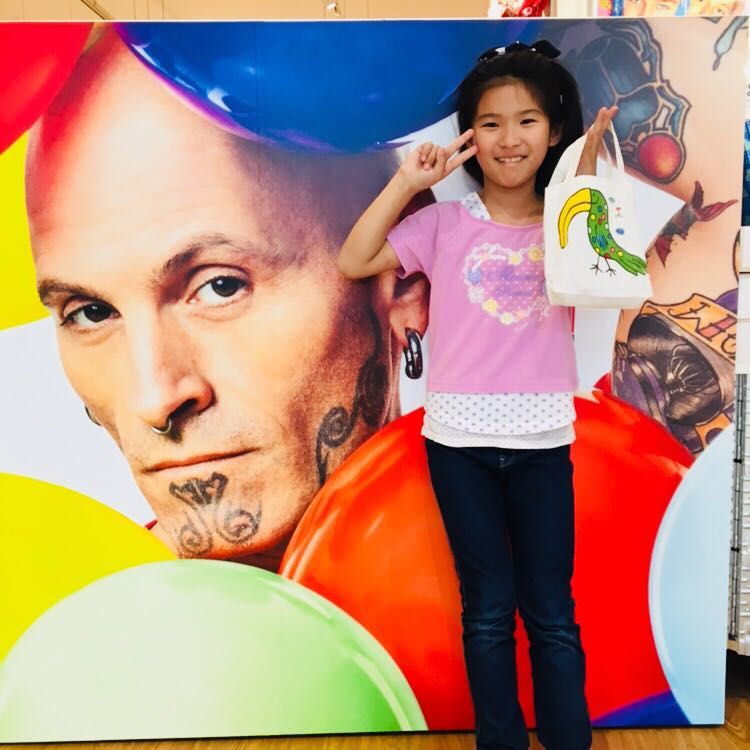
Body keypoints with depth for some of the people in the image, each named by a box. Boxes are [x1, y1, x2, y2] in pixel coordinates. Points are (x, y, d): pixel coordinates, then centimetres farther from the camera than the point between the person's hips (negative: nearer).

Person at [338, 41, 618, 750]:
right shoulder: (445, 222, 2)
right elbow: (354, 261, -4)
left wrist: (588, 174, -9)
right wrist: (405, 182, -8)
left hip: (542, 441, 1)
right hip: (460, 440, -1)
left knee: (553, 613, 10)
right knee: (488, 612, 12)